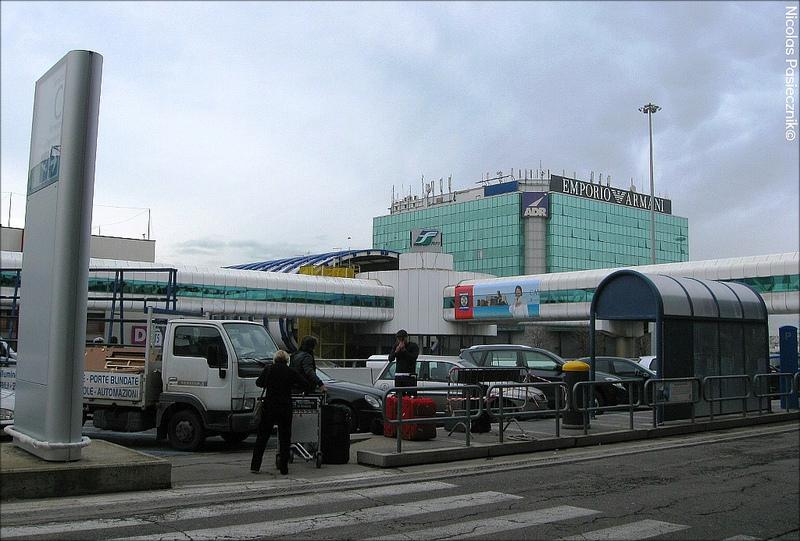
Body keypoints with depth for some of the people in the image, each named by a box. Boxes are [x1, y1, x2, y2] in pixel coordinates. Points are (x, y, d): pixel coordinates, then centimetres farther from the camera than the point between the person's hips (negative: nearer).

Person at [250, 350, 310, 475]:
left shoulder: (268, 369, -2)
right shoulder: (290, 372, -2)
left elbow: (259, 383, 7)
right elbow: (304, 383, -2)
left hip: (269, 407, 0)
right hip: (285, 408, 0)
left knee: (262, 437, 10)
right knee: (284, 438, 8)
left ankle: (255, 466, 10)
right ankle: (283, 468, 6)